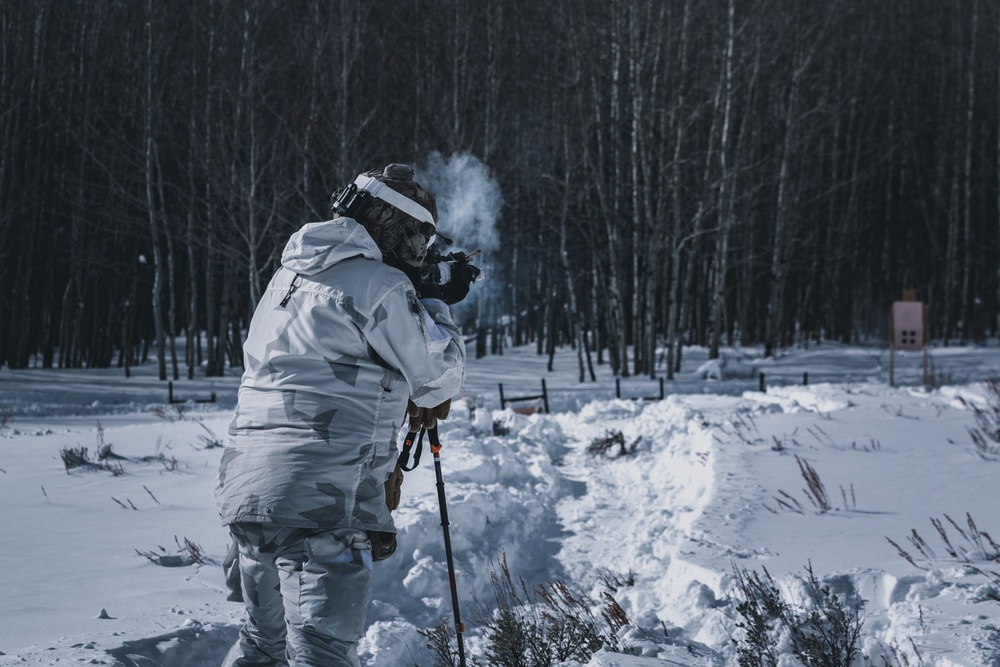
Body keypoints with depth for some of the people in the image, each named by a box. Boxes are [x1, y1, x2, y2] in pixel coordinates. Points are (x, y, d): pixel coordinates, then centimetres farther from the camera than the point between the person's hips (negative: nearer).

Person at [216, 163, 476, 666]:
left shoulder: (289, 274, 18)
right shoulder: (381, 285, -7)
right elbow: (437, 379, 1)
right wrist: (437, 306, 17)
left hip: (248, 488, 8)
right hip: (323, 500, -8)